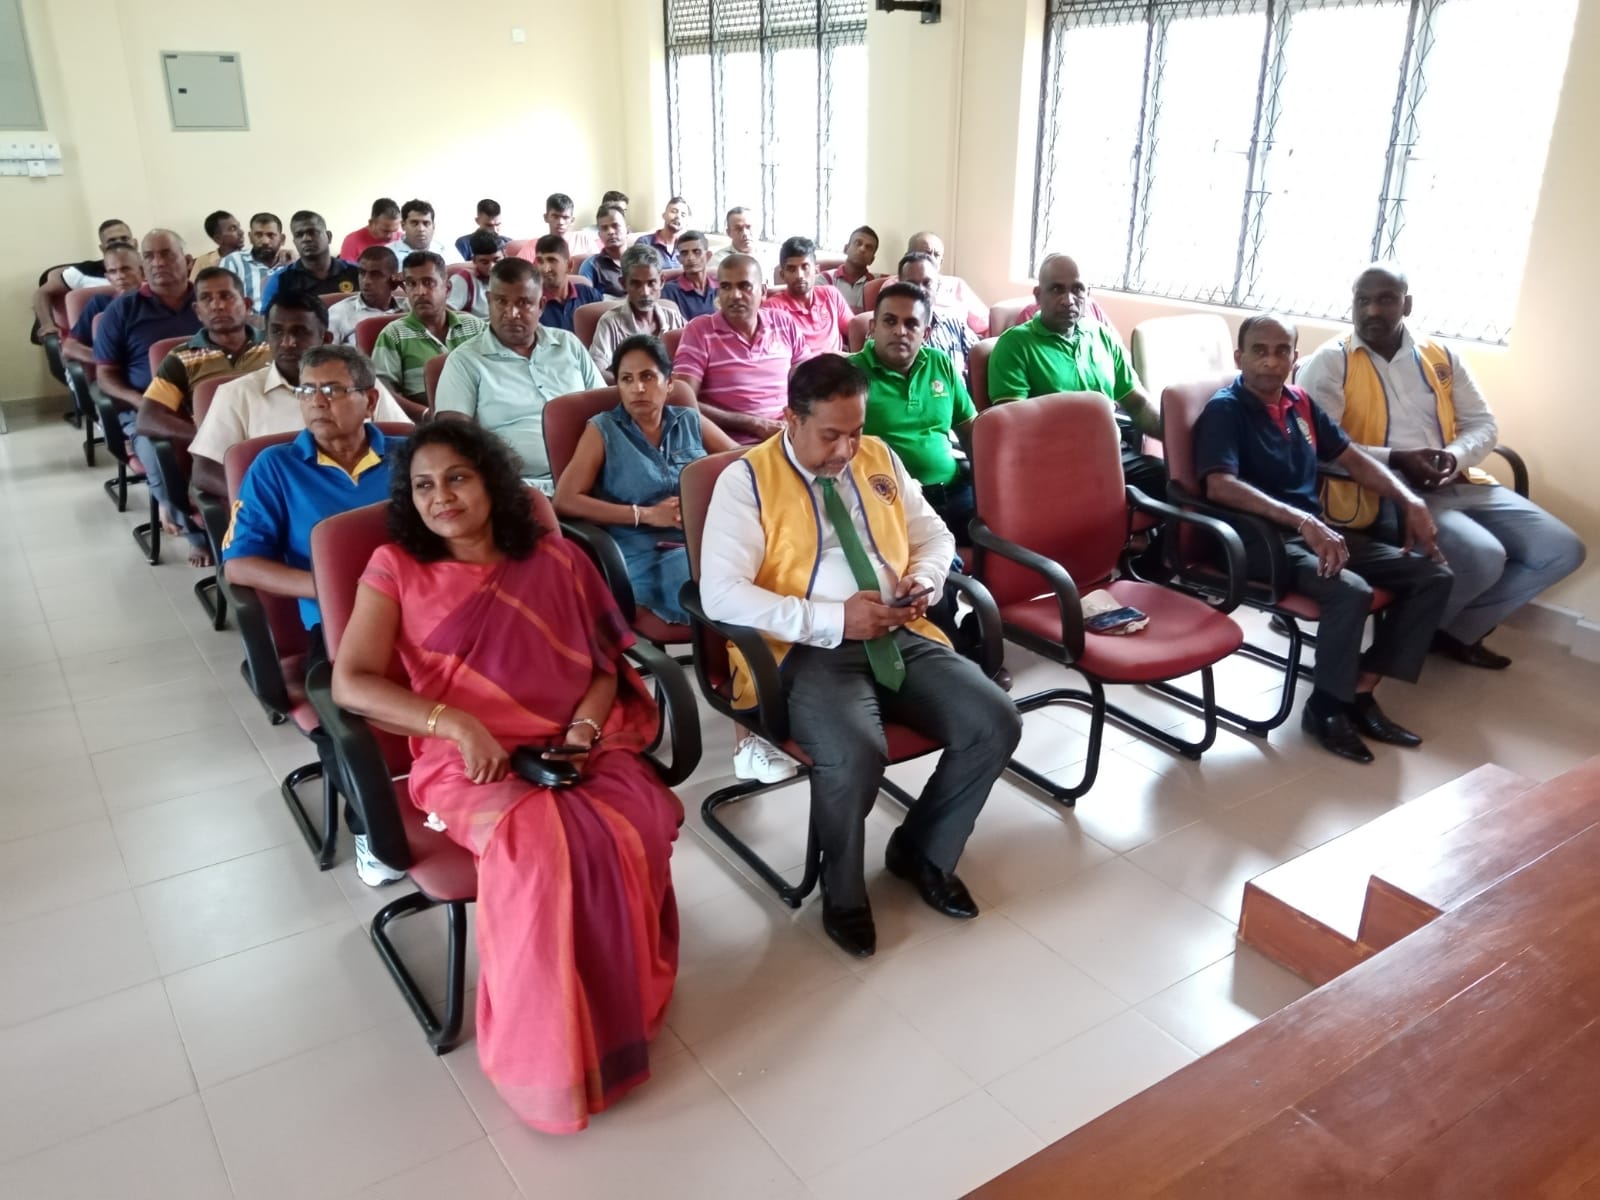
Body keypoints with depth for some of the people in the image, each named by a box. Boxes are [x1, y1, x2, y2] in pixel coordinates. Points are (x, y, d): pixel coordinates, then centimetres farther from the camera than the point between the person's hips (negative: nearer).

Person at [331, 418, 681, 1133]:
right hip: (467, 762, -2)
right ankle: (550, 1050, -14)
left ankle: (620, 1013, -6)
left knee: (629, 833, -30)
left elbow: (608, 664, 13)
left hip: (576, 750, 2)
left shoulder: (556, 560, 11)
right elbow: (350, 682, -5)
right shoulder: (396, 567, 6)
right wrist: (453, 722, -18)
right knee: (535, 842, -35)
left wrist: (585, 727, -8)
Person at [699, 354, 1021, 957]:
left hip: (901, 636, 6)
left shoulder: (880, 460, 14)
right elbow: (720, 594, -15)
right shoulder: (746, 479, -5)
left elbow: (934, 534, 23)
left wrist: (925, 578, -3)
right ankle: (842, 893, 0)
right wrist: (834, 619, -21)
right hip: (806, 650, -6)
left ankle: (922, 852, 13)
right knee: (855, 754, -34)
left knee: (996, 723, -14)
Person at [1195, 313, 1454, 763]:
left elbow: (1354, 459, 19)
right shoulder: (1224, 409, -10)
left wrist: (1411, 502, 4)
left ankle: (1361, 689, 0)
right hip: (1263, 540, -8)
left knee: (1433, 575, -2)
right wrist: (1301, 520, -36)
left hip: (1318, 532, 8)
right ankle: (1325, 707, -8)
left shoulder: (1301, 403, 13)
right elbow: (1220, 485, -26)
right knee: (1350, 591, -32)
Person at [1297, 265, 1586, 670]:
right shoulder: (1330, 362, -3)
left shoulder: (1441, 356, 14)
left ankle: (1457, 630, 10)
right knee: (1484, 558, -29)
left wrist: (1455, 457, -9)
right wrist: (1394, 460, -22)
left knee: (1562, 549, -3)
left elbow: (1484, 424, 14)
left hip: (1458, 484, 7)